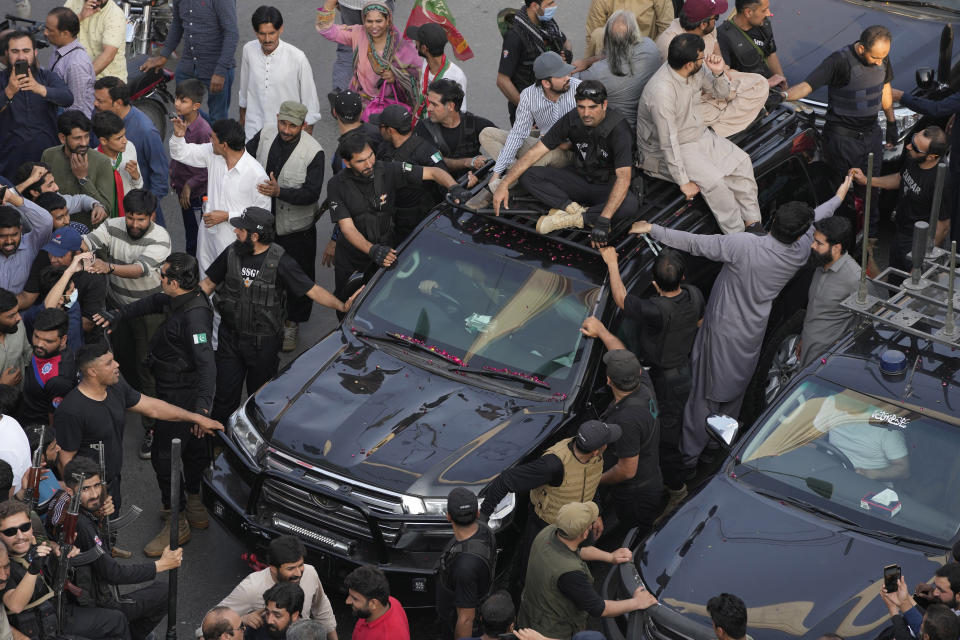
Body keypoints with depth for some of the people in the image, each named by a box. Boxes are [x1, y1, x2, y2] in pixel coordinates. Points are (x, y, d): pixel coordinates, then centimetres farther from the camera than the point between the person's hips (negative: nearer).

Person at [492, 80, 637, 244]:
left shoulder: (618, 129, -27)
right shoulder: (572, 120, -14)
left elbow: (624, 177, -37)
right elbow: (535, 152, -10)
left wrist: (603, 221, -48)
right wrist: (504, 184, -19)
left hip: (608, 186, -4)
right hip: (580, 179, 4)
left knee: (631, 203, -39)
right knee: (527, 176, -15)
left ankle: (569, 218, -33)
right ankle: (576, 209, -27)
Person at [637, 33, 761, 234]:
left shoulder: (696, 71, -8)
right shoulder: (661, 91, -33)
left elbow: (721, 92, 11)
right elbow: (669, 142, -29)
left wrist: (718, 72, -12)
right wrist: (684, 182, -26)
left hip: (699, 135, 9)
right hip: (668, 150, -8)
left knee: (741, 161, -6)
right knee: (714, 180, -26)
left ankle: (753, 223, -2)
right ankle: (737, 235, -14)